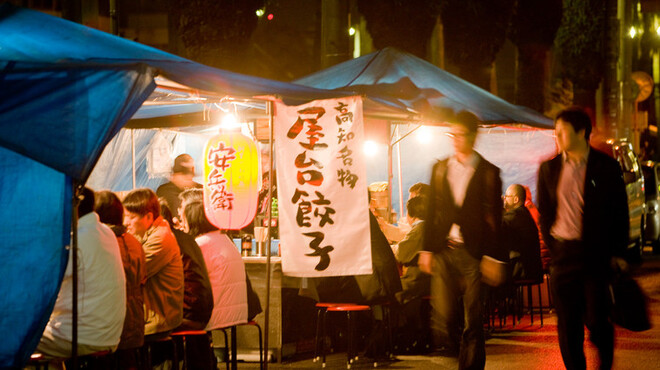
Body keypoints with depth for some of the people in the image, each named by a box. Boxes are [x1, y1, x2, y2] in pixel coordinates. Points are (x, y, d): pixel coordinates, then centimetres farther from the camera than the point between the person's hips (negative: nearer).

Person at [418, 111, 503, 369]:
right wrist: (427, 249, 7)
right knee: (442, 321, -1)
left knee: (473, 321, 0)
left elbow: (494, 218, -1)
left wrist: (492, 257, -8)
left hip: (473, 253, -3)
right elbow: (432, 211, 13)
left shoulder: (488, 173, 1)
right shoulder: (440, 169, 12)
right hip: (444, 251, 3)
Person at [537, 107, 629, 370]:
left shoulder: (606, 167, -1)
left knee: (597, 319, -2)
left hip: (597, 254, -3)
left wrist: (617, 253, -1)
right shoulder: (548, 168, 8)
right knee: (567, 323, 3)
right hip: (563, 254, 3)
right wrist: (552, 246, 6)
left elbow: (620, 212, 3)